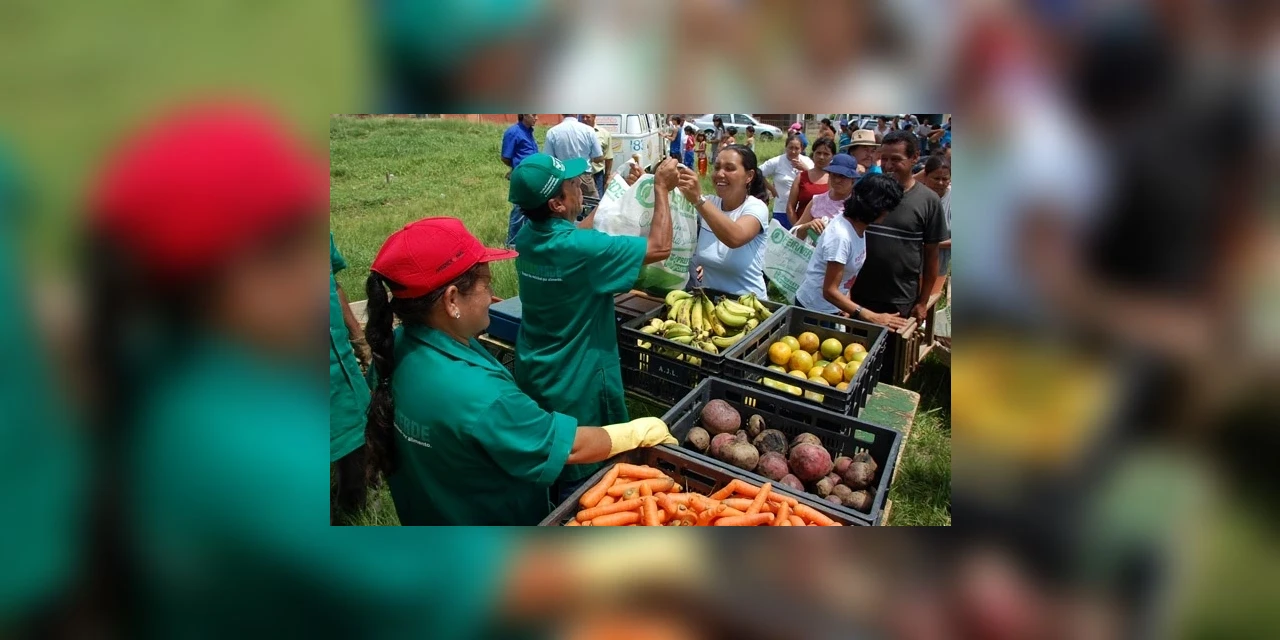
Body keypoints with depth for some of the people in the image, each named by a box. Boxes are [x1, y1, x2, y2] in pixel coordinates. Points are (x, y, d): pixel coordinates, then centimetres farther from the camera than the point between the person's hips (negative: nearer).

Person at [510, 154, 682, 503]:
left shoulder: (527, 235, -5)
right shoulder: (581, 249, -29)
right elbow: (660, 247, -20)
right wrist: (661, 189, -9)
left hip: (533, 376, 8)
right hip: (577, 386, -8)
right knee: (580, 483, 12)